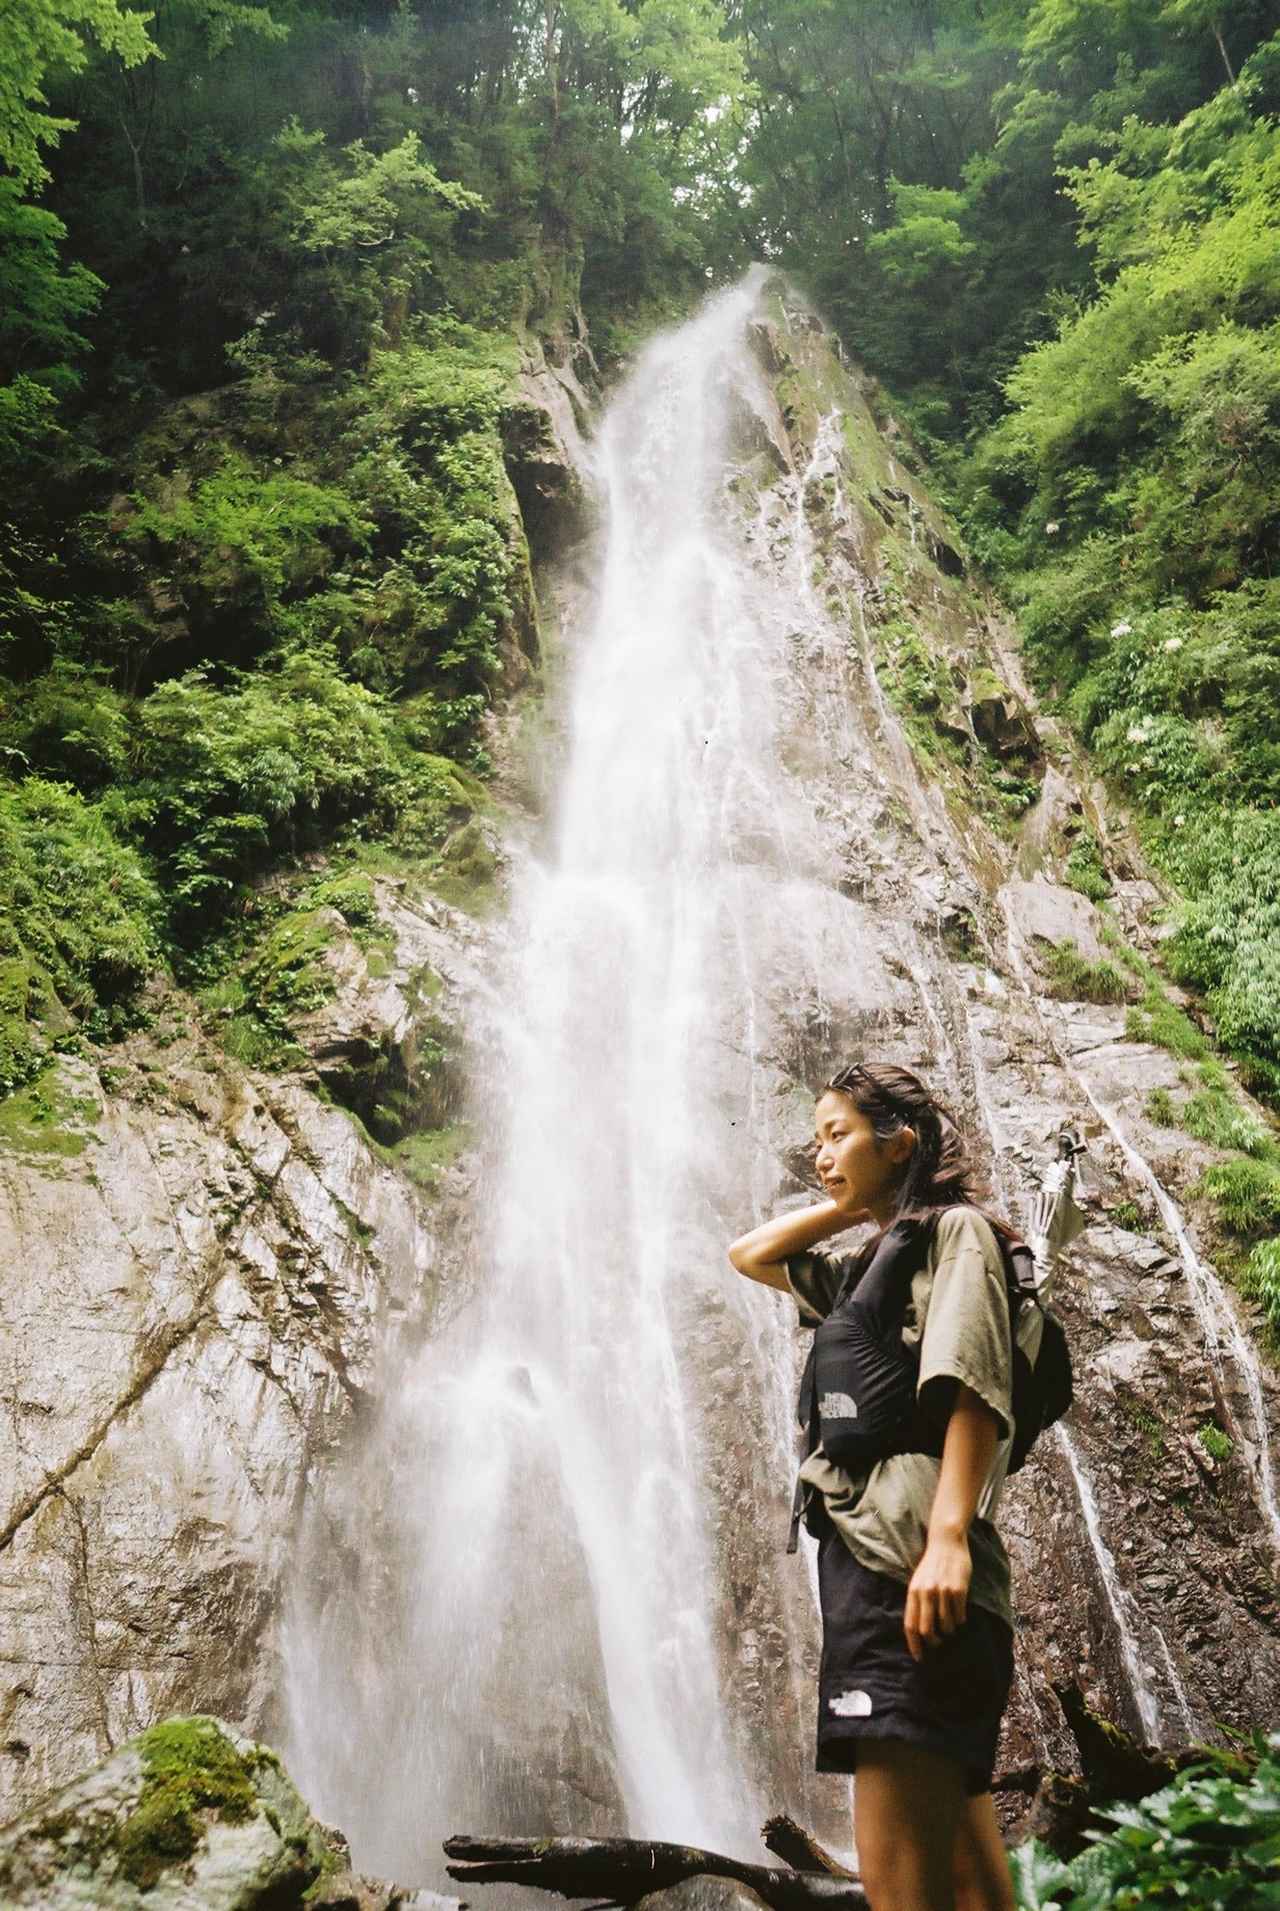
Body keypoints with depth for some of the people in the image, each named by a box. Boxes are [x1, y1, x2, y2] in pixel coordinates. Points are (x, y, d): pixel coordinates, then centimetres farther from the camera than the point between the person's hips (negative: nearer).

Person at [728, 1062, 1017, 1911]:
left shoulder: (956, 1231, 1)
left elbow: (974, 1385, -13)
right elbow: (750, 1255, 35)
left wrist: (950, 1536, -24)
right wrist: (854, 1204, 24)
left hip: (913, 1567, -9)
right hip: (867, 1558, 9)